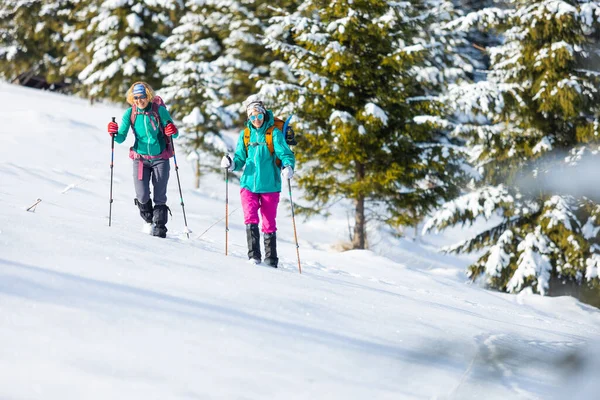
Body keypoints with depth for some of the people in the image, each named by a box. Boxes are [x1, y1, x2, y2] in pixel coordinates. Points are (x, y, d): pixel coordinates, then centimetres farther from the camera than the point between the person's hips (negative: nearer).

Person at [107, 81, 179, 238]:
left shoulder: (159, 110, -10)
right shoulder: (130, 113, -4)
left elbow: (175, 134, -5)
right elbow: (121, 138, -4)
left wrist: (173, 131, -28)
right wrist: (114, 133, -25)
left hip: (160, 158, -1)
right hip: (140, 158, 1)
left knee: (160, 196, -5)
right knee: (142, 196, -8)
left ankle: (160, 226, 6)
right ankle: (149, 220, 20)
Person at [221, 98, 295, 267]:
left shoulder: (274, 133, -1)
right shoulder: (245, 135, 10)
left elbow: (286, 154, -6)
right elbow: (240, 159, 13)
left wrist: (288, 166, -27)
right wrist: (232, 163, -9)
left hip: (269, 185, -2)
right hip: (249, 184, 2)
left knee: (269, 223, 5)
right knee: (250, 218, -16)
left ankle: (271, 260, 15)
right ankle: (253, 256, -12)